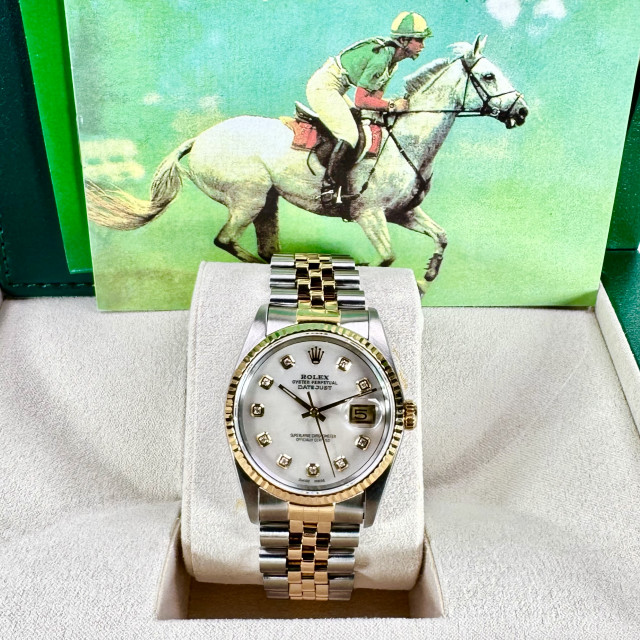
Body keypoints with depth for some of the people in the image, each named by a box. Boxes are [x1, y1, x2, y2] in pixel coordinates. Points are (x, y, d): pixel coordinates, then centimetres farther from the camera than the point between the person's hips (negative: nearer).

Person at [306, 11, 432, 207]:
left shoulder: (392, 57, 6)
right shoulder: (381, 57, -24)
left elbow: (376, 97, 6)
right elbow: (361, 101, -24)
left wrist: (396, 105, -11)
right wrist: (392, 105, -21)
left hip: (334, 89, 11)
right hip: (323, 87, -11)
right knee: (349, 135, -22)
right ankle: (329, 189, -17)